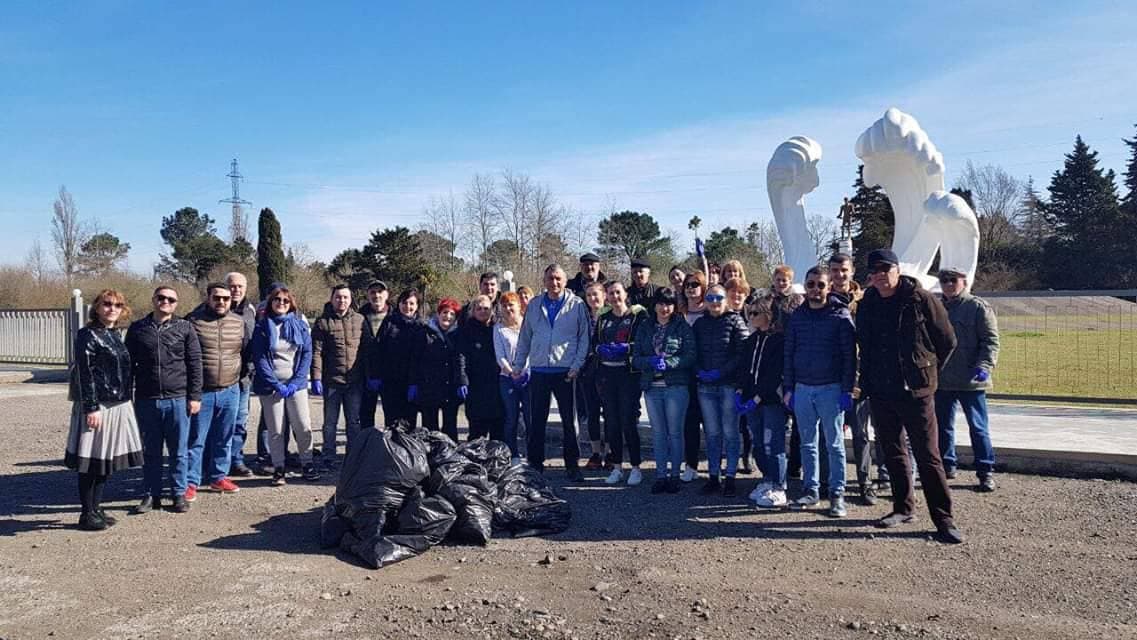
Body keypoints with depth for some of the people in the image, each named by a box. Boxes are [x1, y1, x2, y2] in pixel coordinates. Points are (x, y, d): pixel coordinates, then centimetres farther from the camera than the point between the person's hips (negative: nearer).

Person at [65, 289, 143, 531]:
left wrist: (126, 400, 19)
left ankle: (96, 508, 23)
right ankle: (87, 514, 9)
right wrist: (91, 407, -19)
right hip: (97, 406, -8)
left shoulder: (116, 335, 15)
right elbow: (84, 374, -14)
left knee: (107, 461, 13)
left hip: (119, 406, 8)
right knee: (91, 462, 0)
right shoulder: (87, 335, -9)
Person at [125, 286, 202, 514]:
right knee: (150, 452, 9)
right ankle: (152, 495, 20)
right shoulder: (137, 329, 7)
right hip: (146, 400, 2)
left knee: (178, 451, 5)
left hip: (178, 400, -1)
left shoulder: (185, 328, 3)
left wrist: (194, 396, -3)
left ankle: (179, 494, 16)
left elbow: (195, 364, 2)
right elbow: (128, 365, 11)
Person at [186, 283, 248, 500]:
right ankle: (190, 482, 9)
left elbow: (246, 352, 17)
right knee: (196, 439, 1)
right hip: (201, 392, -4)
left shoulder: (239, 323, 6)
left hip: (230, 391, 4)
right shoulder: (193, 321, -6)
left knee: (224, 439, 13)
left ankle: (218, 477, 25)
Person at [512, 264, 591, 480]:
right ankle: (535, 465, 16)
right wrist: (518, 366, 10)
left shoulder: (577, 305, 1)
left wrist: (576, 366, -9)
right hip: (539, 371, 3)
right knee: (537, 421, 7)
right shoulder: (534, 306, 11)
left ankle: (572, 465, 14)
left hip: (566, 371, -3)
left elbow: (584, 338, 0)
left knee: (569, 421, 5)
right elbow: (524, 338, 15)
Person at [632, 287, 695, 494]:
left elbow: (690, 357, -6)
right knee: (658, 432, 8)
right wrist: (650, 361, -14)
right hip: (651, 386, 3)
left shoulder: (683, 328, 1)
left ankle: (674, 475, 12)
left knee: (675, 432, 2)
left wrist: (667, 362, -19)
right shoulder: (644, 328, 11)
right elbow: (636, 358, 7)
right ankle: (661, 475, 16)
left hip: (676, 386, -3)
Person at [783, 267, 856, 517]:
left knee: (835, 444, 2)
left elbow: (849, 355, -6)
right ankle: (810, 489, 19)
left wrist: (847, 390, -11)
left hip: (830, 388, -4)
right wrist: (788, 388, 5)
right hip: (802, 388, 4)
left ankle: (837, 494, 9)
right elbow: (789, 354, 10)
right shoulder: (797, 316, 8)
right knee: (807, 444, 10)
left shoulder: (841, 315, -3)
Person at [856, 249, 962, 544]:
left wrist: (927, 371, 5)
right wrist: (868, 382, 13)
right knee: (893, 453, 14)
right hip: (880, 393, 5)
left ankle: (943, 519, 4)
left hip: (916, 391, -5)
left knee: (928, 456, -3)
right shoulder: (866, 306, 7)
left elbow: (948, 341, 0)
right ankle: (903, 508, 27)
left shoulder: (921, 300, -7)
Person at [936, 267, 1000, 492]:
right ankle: (947, 465, 25)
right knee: (943, 426, 12)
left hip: (971, 381, -5)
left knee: (978, 427, 1)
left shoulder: (979, 307, -4)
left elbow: (991, 340, -8)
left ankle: (986, 471, 10)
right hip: (941, 381, 5)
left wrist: (984, 366, -21)